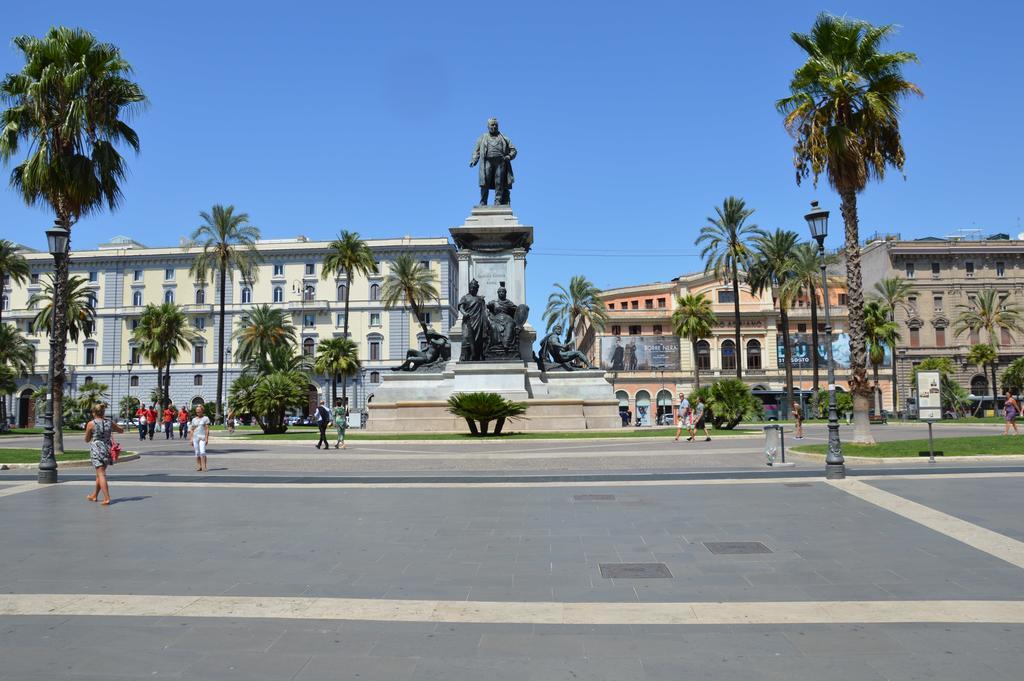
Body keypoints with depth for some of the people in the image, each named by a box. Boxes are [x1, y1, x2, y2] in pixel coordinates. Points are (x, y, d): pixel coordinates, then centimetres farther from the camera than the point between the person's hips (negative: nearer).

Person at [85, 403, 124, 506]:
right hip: (107, 449, 5)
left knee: (101, 474, -6)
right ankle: (95, 495, 35)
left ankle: (107, 498, -14)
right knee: (99, 474, 21)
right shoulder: (110, 422, 3)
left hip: (96, 450, -5)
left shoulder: (91, 424, -8)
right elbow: (121, 430, 20)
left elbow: (87, 440, 3)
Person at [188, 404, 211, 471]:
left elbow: (207, 429, -1)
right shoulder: (194, 419, 14)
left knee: (202, 452, -14)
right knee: (197, 453, 3)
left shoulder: (205, 418, 3)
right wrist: (191, 439, 7)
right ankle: (198, 466, 8)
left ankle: (204, 466, -15)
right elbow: (192, 430, 14)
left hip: (202, 437, -4)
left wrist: (206, 438, -9)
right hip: (195, 437, 4)